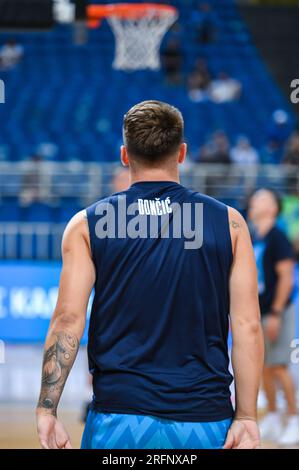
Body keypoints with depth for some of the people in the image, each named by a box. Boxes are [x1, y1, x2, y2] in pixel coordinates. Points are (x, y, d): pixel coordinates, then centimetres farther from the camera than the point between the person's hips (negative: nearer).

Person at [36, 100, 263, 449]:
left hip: (118, 419, 0)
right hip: (206, 421, 0)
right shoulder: (227, 223, 4)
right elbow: (248, 326, -2)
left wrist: (47, 411, -3)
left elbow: (68, 319, -5)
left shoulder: (87, 225, 3)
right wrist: (246, 417, 0)